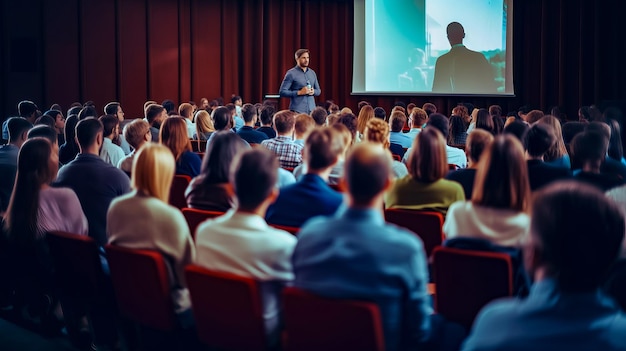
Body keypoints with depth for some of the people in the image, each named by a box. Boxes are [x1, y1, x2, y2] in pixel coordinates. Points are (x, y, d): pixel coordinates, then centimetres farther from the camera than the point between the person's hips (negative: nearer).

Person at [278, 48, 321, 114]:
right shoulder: (291, 73, -2)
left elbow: (318, 91, 23)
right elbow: (282, 92, -7)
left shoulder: (312, 73, 14)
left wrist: (313, 91, -1)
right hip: (297, 111, -5)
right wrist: (299, 92, -15)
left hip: (311, 110, 5)